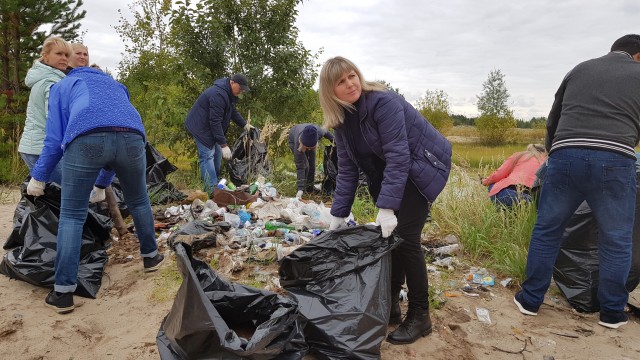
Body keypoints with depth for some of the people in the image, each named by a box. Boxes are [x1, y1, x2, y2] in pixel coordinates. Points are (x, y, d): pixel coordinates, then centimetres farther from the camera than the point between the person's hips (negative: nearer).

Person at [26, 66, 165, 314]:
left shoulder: (62, 85, 33)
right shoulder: (116, 86, 44)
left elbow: (55, 137, 21)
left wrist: (38, 177, 32)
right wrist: (102, 183, 51)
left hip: (86, 138, -2)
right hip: (132, 136, 3)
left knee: (72, 216, 11)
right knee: (138, 201, 27)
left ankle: (63, 293, 13)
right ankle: (150, 256, 41)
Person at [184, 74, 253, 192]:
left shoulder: (229, 93, 3)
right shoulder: (218, 94, -30)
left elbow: (233, 111, 18)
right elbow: (215, 121, -31)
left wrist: (245, 124, 6)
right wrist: (224, 145, -29)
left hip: (210, 127, 10)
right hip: (201, 127, -10)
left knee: (217, 154, 12)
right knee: (207, 156, -13)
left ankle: (215, 184, 22)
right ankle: (212, 190, -13)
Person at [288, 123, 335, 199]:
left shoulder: (319, 132, -42)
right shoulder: (298, 144, -46)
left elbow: (326, 133, -14)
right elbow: (299, 167, -42)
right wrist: (300, 189, -46)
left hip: (310, 141, 4)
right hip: (293, 140, -3)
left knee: (312, 164, 2)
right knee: (304, 165, -18)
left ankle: (310, 188, 20)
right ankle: (302, 187, 0)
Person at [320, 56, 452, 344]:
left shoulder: (384, 102, -24)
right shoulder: (341, 118, -2)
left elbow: (398, 156, -30)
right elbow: (347, 168, -1)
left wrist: (387, 207, -35)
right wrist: (338, 214, -5)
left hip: (423, 166, -7)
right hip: (389, 172, 7)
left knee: (404, 236, -14)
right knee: (386, 236, 4)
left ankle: (420, 315, 1)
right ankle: (389, 304, 19)